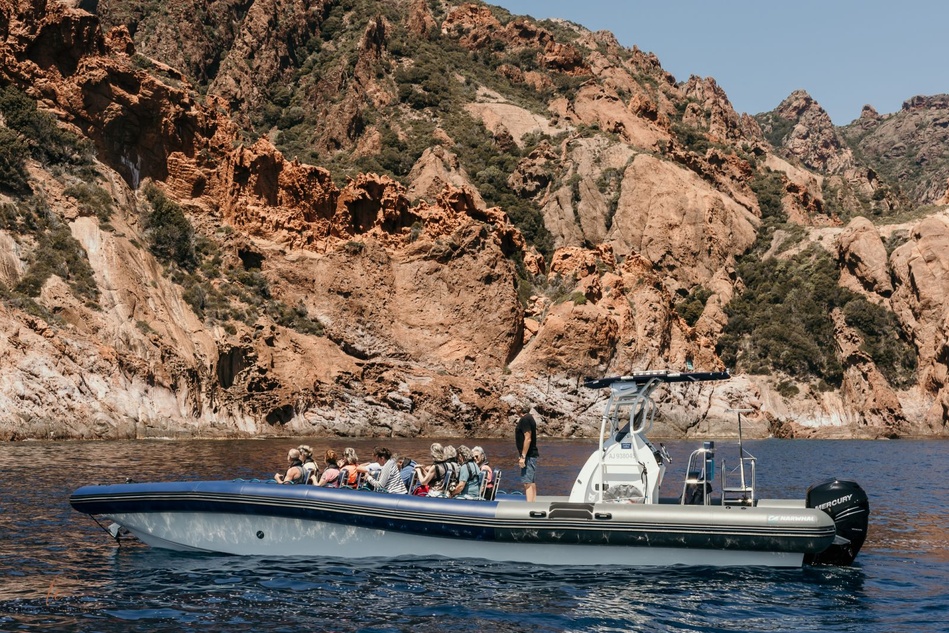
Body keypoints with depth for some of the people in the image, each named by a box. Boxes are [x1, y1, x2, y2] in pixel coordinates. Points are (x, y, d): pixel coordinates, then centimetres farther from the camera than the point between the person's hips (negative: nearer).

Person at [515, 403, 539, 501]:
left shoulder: (525, 419, -15)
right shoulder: (529, 418, 15)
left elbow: (528, 438, -22)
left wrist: (523, 456, -21)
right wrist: (522, 455, 23)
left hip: (528, 456, -11)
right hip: (531, 455, 11)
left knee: (528, 483, -12)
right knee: (531, 482, 15)